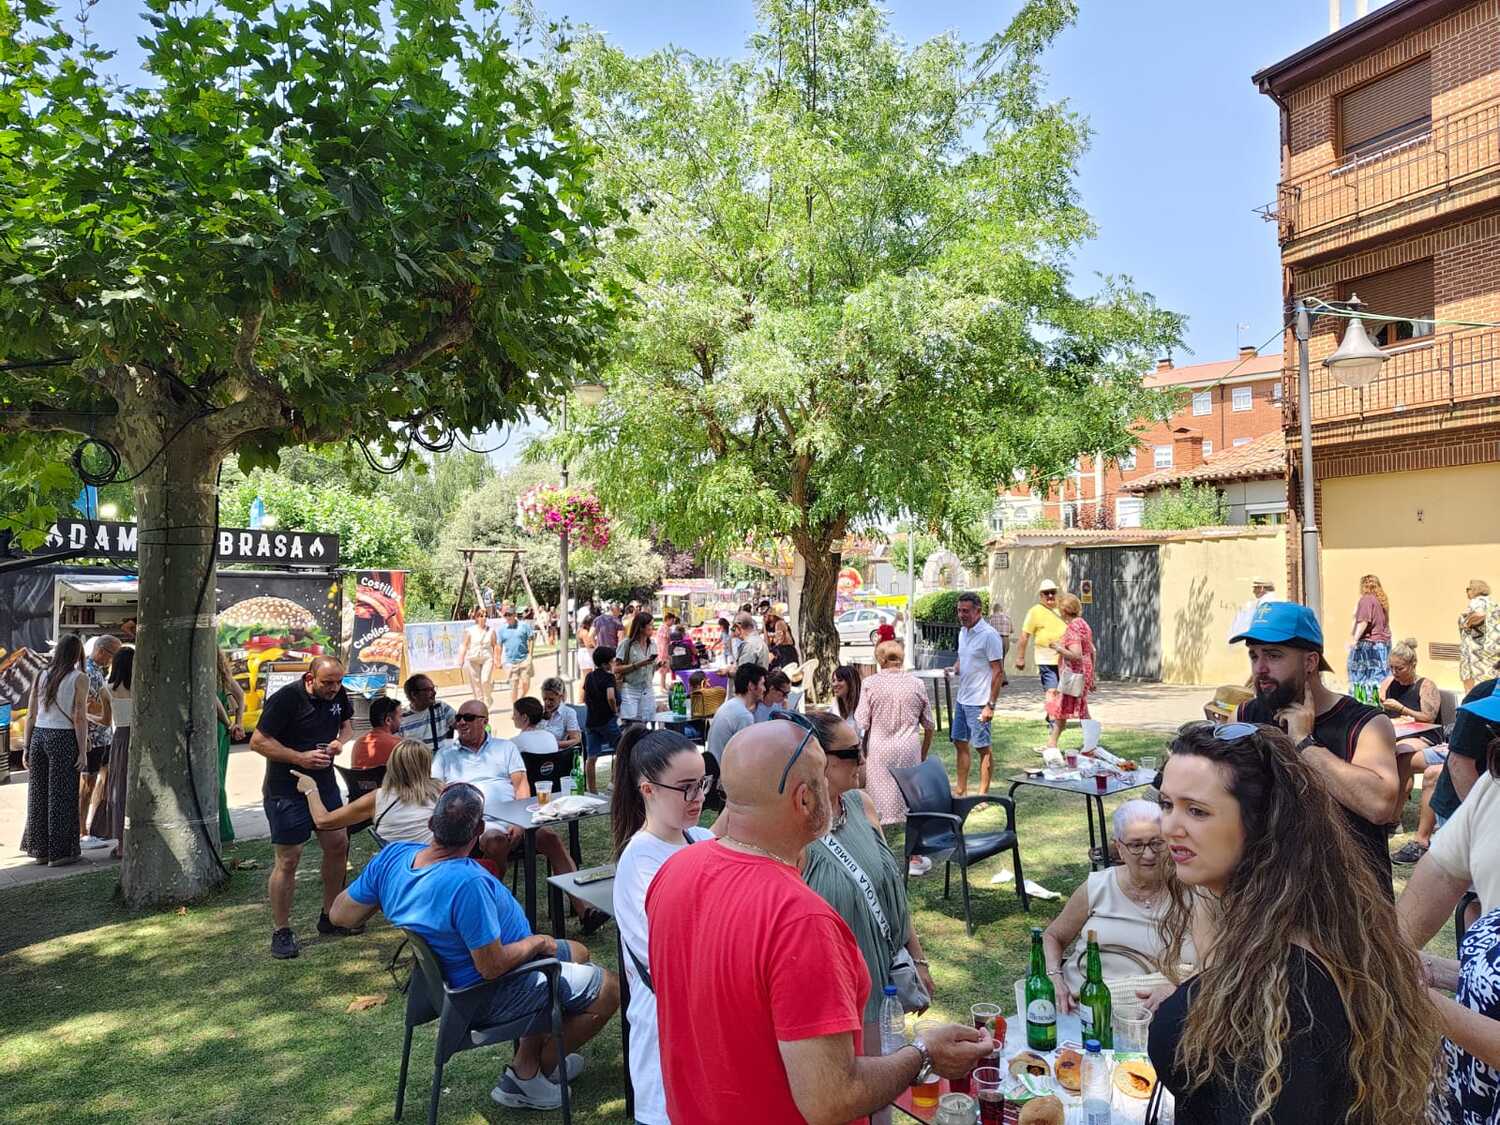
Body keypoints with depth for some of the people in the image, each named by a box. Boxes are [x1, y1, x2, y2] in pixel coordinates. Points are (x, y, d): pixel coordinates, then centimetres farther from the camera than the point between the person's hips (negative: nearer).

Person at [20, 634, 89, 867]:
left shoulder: (41, 675, 8)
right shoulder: (80, 678, -7)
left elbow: (31, 715, 9)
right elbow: (79, 718, -11)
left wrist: (27, 748, 14)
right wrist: (83, 752, -9)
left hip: (38, 737, 5)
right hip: (64, 739, -5)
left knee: (39, 794, 13)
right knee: (61, 796, 2)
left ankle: (40, 850, 22)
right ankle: (59, 852, 8)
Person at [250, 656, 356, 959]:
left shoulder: (338, 695, 0)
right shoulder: (285, 699, -20)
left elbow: (347, 722, 18)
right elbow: (258, 741, -18)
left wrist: (341, 741, -5)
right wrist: (301, 757, -24)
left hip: (325, 784, 7)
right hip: (286, 790, -7)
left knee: (338, 845, 11)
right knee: (288, 860, -3)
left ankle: (330, 918, 28)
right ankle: (281, 932, 12)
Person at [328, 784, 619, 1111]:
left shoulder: (393, 856, -15)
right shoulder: (467, 883, -38)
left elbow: (341, 913, -3)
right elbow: (492, 966, -31)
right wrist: (538, 941, -13)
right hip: (490, 997, -9)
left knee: (578, 953, 23)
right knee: (610, 990, 0)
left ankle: (524, 1067, 27)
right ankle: (543, 1070, 23)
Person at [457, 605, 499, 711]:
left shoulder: (491, 631, 5)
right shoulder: (470, 631, 2)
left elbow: (495, 645, 11)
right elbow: (464, 646, 4)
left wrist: (496, 658, 5)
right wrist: (461, 660, 0)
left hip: (487, 658, -1)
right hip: (473, 659, 1)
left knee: (485, 680, -15)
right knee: (476, 683, 3)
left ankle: (488, 700, 11)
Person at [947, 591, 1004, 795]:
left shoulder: (988, 635, -15)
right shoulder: (963, 632, 10)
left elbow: (998, 671, -16)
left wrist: (991, 704, -19)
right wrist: (955, 669, 2)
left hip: (979, 702, -8)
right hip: (962, 699, 8)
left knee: (983, 748, 1)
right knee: (959, 743, 13)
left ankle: (983, 795, 10)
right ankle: (961, 791, 23)